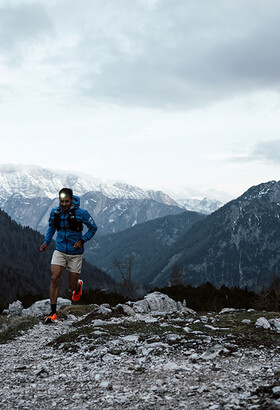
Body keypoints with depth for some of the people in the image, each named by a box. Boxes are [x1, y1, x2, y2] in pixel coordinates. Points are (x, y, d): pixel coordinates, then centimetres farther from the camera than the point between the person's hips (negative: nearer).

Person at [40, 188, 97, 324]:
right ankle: (53, 313, -7)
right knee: (54, 278, -15)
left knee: (72, 285, 4)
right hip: (59, 250, 2)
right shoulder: (54, 212, -3)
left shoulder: (81, 213, -14)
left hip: (75, 253, -2)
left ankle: (78, 285, 45)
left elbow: (93, 227, -1)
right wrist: (46, 242, 5)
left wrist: (82, 240, -12)